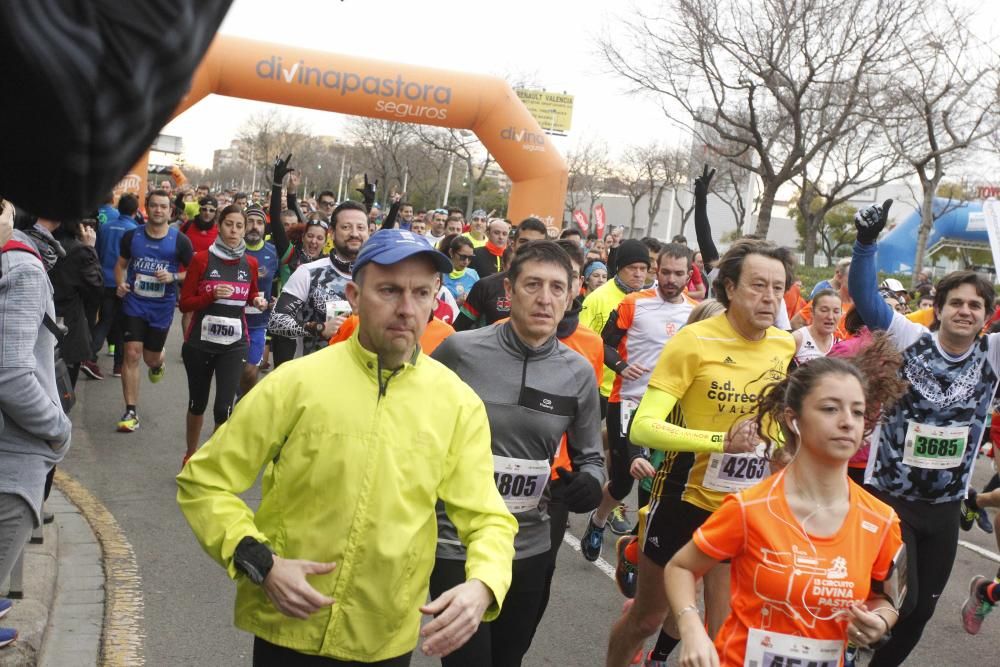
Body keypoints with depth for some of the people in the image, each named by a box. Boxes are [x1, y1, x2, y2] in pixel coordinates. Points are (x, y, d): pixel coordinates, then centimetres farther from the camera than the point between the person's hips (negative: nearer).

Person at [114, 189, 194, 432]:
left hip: (162, 306, 0)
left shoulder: (180, 241, -5)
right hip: (134, 304, 0)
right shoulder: (132, 236, 0)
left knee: (151, 358, 11)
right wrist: (120, 284, -7)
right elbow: (121, 264, 13)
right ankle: (131, 412, -1)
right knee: (132, 355, -8)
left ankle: (158, 364, 52)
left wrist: (173, 277, -17)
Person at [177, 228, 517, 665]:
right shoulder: (294, 383, -11)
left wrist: (482, 585, -23)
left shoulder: (459, 403, -6)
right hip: (288, 630, -2)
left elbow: (488, 520, -3)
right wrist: (260, 563, -18)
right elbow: (203, 483, -4)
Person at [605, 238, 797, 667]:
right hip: (686, 499, -4)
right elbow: (642, 427, -25)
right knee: (648, 617, 14)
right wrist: (721, 440, -34)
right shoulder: (694, 341, -17)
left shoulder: (786, 347, -1)